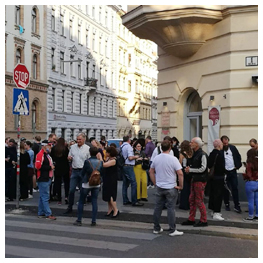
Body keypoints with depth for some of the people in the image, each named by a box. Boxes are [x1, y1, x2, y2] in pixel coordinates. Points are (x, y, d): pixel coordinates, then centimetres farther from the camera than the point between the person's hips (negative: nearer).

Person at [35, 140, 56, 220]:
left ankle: (41, 213, 21)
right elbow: (38, 166, -23)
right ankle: (48, 214, -6)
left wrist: (51, 167, 9)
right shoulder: (40, 155, -13)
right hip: (43, 179, -10)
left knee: (43, 196, 14)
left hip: (47, 179, 10)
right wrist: (49, 167, -17)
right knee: (45, 197, -7)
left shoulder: (47, 155, 19)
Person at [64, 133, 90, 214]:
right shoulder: (73, 147, 9)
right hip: (74, 170, 3)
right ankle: (69, 208, 10)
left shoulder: (88, 149, -3)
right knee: (71, 190, 1)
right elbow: (69, 158, 17)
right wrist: (69, 158, -6)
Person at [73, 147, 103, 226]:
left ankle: (79, 220, 12)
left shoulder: (87, 162, -16)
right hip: (96, 184, 3)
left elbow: (82, 173, -7)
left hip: (87, 184, -3)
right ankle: (93, 221, 8)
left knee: (81, 202, 10)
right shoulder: (100, 162, -6)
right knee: (94, 202, 8)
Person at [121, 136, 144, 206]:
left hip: (123, 166, 9)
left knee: (125, 184, 12)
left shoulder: (122, 146, 12)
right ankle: (134, 201, -5)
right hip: (128, 166, -9)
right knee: (133, 184, -6)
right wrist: (136, 157, 0)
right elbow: (130, 157, -18)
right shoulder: (128, 146, -12)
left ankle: (125, 200, 15)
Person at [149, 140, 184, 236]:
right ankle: (172, 230, 5)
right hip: (171, 188, -5)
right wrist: (181, 186, -6)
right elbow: (180, 174, -17)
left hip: (159, 187, 5)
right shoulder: (173, 159, -14)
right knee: (171, 208, 1)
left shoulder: (156, 158, 2)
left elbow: (151, 171, 12)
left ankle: (156, 228, 20)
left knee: (158, 207, 11)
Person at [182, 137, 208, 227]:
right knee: (192, 200, 13)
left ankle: (204, 221, 9)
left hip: (200, 180, -9)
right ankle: (191, 219, 23)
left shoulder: (202, 155, -16)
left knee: (199, 201, -3)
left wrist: (190, 170, -14)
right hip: (194, 179, 9)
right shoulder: (195, 154, 12)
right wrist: (189, 168, 2)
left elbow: (202, 169, -20)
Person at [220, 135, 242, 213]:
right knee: (226, 189, 7)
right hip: (224, 172, -2)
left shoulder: (233, 148, 2)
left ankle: (237, 206, 4)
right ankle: (227, 204, 21)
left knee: (235, 188, 1)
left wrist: (238, 166, 0)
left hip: (233, 171, 2)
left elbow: (238, 157, 9)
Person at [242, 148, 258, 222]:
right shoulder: (258, 163, 1)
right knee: (257, 200, 14)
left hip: (251, 183, -6)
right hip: (257, 183, 6)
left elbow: (248, 175, -17)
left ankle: (250, 217, 11)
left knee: (251, 201, 3)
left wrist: (244, 175, 1)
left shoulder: (249, 164, -17)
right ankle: (257, 216, 22)